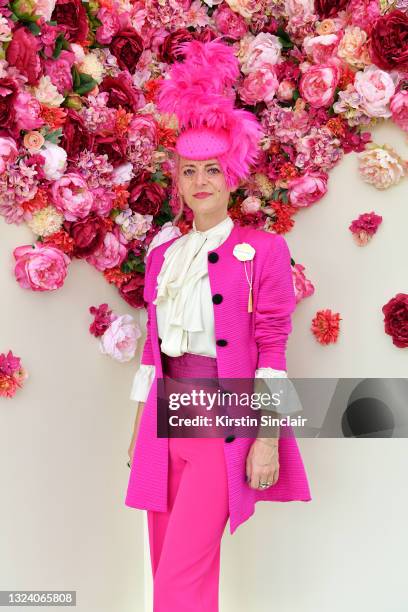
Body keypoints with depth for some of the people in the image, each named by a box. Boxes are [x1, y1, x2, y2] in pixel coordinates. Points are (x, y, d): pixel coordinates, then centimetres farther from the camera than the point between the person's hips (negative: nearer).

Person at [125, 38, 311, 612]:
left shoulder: (263, 249, -2)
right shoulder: (163, 255, 13)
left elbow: (272, 349, -6)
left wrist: (267, 440, -12)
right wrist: (138, 430, 15)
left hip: (225, 425, -5)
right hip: (165, 423, 6)